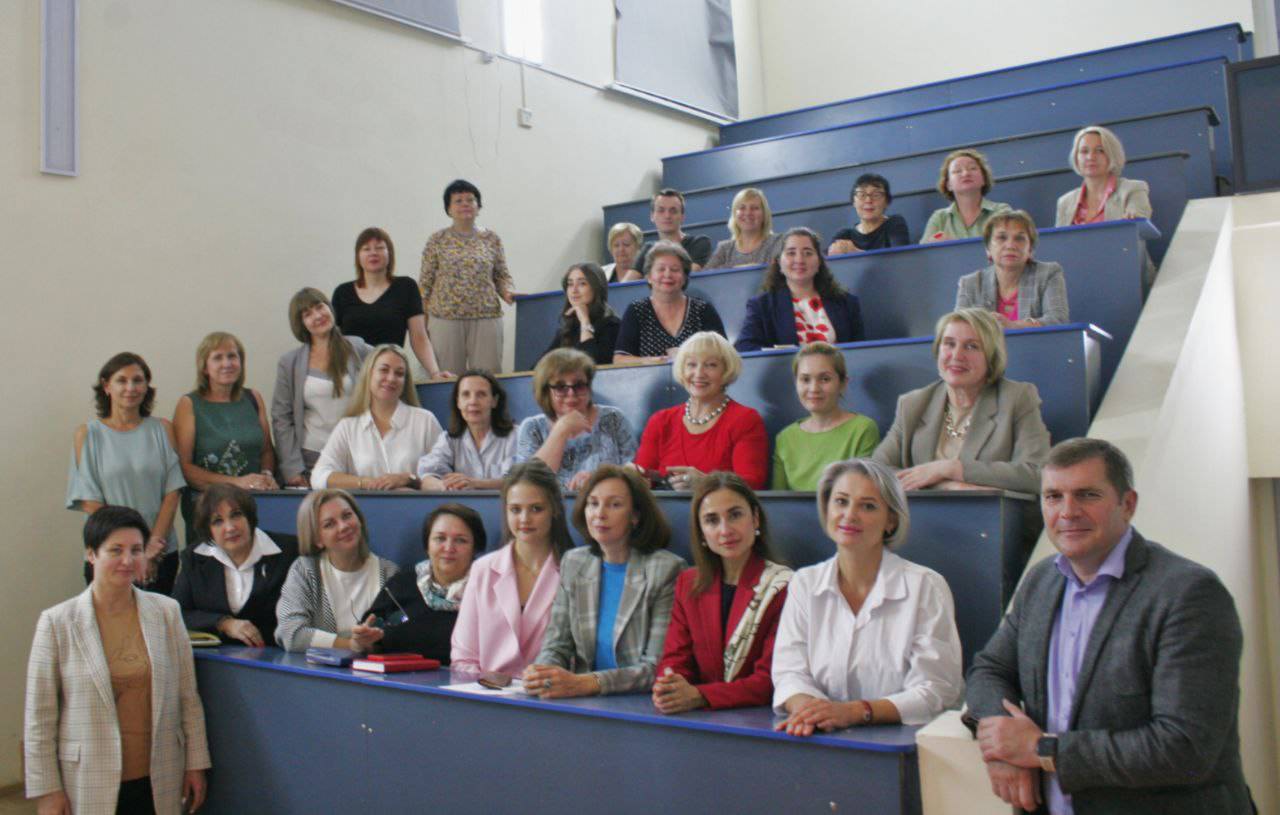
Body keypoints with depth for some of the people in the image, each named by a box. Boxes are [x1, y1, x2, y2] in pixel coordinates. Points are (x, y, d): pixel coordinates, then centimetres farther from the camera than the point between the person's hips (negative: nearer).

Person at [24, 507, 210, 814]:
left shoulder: (167, 612, 0)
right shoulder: (57, 623, -6)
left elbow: (188, 698, 4)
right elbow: (39, 718, -4)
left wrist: (195, 765, 4)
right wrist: (46, 790, -3)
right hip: (88, 788, -2)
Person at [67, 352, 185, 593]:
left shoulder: (162, 429, 4)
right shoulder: (88, 434, 1)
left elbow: (172, 493, -1)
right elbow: (90, 503, -4)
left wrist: (151, 551, -9)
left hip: (162, 555, 1)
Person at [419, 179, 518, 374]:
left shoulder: (492, 239, 9)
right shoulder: (437, 241, 5)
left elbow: (502, 275, 13)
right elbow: (425, 282, 6)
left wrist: (507, 292, -8)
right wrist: (422, 320, 2)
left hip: (486, 317, 1)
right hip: (445, 318, -1)